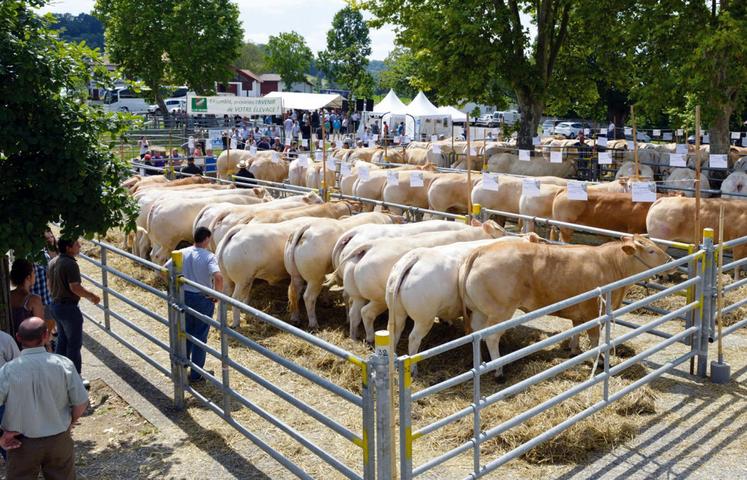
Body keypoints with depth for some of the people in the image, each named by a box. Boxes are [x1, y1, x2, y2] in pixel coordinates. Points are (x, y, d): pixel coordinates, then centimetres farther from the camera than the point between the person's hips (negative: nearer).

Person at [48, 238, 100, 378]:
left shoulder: (53, 262, 7)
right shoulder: (70, 264, -22)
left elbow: (50, 284, 16)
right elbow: (75, 287, -25)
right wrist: (91, 296, -12)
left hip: (56, 305, 9)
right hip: (69, 307, -9)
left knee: (62, 340, 20)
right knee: (74, 343, 0)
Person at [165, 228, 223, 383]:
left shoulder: (182, 253, -2)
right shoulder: (208, 256, -17)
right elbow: (218, 277, -31)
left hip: (184, 297, 5)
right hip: (203, 299, -5)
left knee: (186, 333, 22)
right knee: (200, 337, 9)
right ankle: (196, 374, 17)